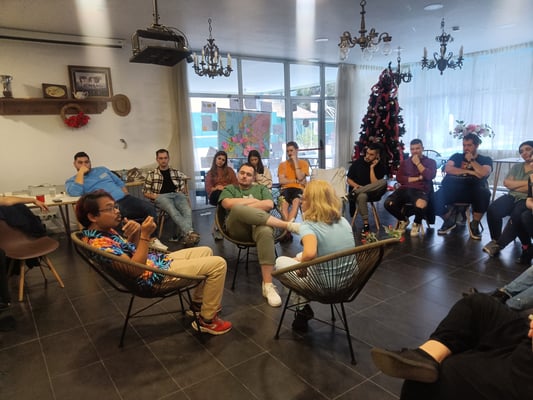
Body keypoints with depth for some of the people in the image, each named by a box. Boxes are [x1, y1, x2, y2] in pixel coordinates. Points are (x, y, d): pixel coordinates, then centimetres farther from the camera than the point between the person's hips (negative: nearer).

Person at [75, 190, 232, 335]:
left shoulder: (105, 230, 7)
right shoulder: (99, 243, -24)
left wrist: (134, 234, -5)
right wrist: (145, 235, -31)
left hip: (157, 260, 11)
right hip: (154, 274, -11)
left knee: (206, 251, 20)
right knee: (218, 264, -11)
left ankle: (197, 304, 27)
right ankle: (207, 320, 3)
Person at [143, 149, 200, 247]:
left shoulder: (176, 172, 24)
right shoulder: (151, 174, 18)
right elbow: (145, 192, 16)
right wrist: (154, 196, -4)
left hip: (177, 195, 3)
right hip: (162, 197, -2)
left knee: (187, 210, -34)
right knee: (174, 212, -38)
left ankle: (182, 236, -49)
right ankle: (190, 233, -55)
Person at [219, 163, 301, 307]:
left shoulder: (261, 188, 26)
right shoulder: (229, 189, 25)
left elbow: (269, 204, 4)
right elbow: (228, 204, 1)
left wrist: (243, 206, -1)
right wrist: (253, 200, 4)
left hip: (259, 224, 1)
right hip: (238, 227, 0)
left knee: (266, 232, -39)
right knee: (237, 209, -37)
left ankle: (268, 285, -40)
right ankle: (288, 225, -35)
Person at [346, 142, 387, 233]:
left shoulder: (380, 166, -1)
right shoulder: (357, 162, 2)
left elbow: (375, 184, -13)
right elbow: (349, 179, 6)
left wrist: (372, 168, -14)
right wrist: (356, 186, -15)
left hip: (372, 193, 1)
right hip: (359, 191, -1)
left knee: (384, 182, -30)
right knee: (362, 196, -40)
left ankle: (355, 193, -32)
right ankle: (365, 224, -32)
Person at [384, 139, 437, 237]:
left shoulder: (430, 162, 16)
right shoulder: (405, 162, 22)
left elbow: (430, 176, -5)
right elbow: (399, 178, 6)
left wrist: (418, 163, -1)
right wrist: (417, 178, -1)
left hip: (421, 190, -3)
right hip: (405, 189, 3)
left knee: (421, 205, -40)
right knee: (388, 203, -28)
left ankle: (417, 223, -1)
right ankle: (403, 220, 7)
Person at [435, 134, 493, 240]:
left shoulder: (485, 160, 14)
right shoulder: (457, 156, 20)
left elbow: (483, 173, -9)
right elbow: (447, 169, -1)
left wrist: (471, 160, 1)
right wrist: (469, 172, -5)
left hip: (473, 190, -1)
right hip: (453, 190, 1)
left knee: (484, 194, -37)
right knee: (436, 198, -29)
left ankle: (474, 224, -10)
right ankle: (449, 220, 4)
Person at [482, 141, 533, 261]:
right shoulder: (517, 167, 20)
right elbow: (506, 183, 5)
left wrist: (514, 185, -2)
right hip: (512, 197, 4)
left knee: (517, 215, -37)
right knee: (492, 210, -27)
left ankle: (499, 244, -25)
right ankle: (495, 240, -13)